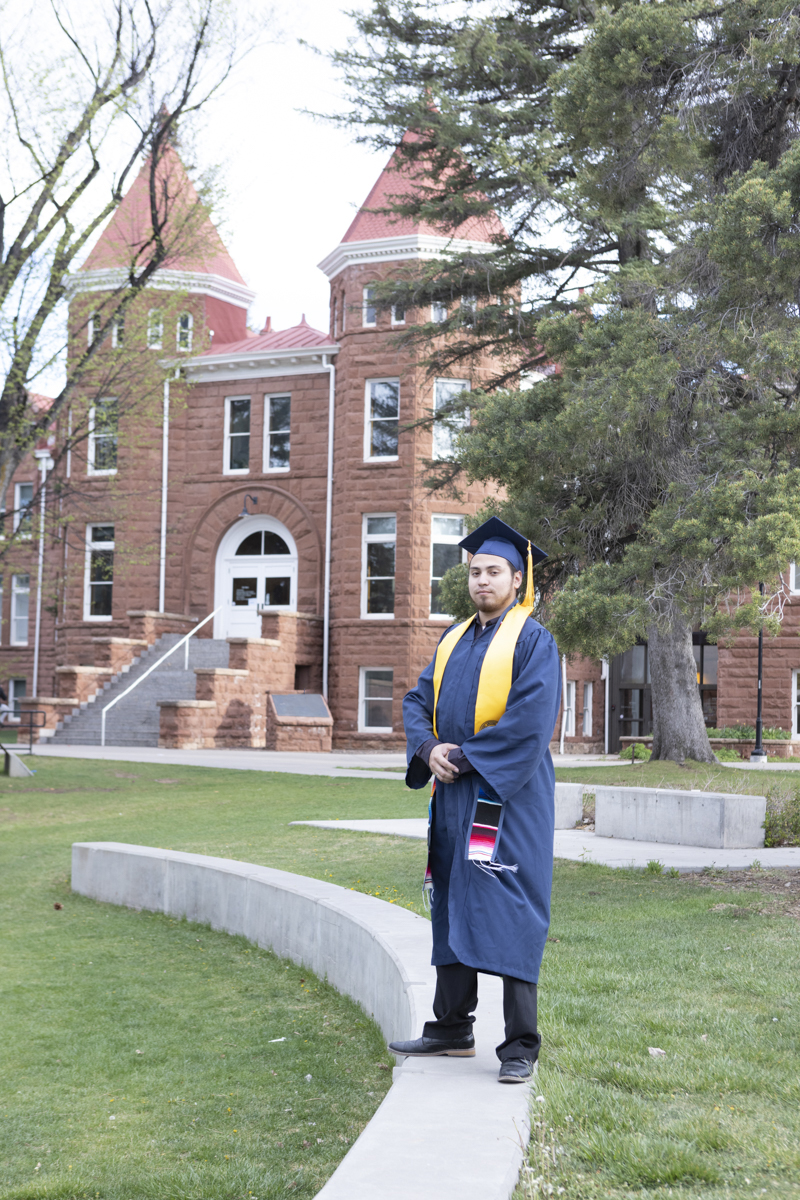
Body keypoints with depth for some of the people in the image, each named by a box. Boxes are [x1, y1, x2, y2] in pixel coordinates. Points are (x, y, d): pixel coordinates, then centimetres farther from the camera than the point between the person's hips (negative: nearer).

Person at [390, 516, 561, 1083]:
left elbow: (531, 719, -17)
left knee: (510, 915, -6)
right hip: (455, 798, 7)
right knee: (453, 910, 12)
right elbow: (419, 699, 13)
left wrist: (464, 757, -16)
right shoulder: (455, 640, 15)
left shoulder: (534, 641, -6)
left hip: (508, 796, -7)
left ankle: (521, 1045, 1)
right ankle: (452, 1029, 23)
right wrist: (429, 749, -7)